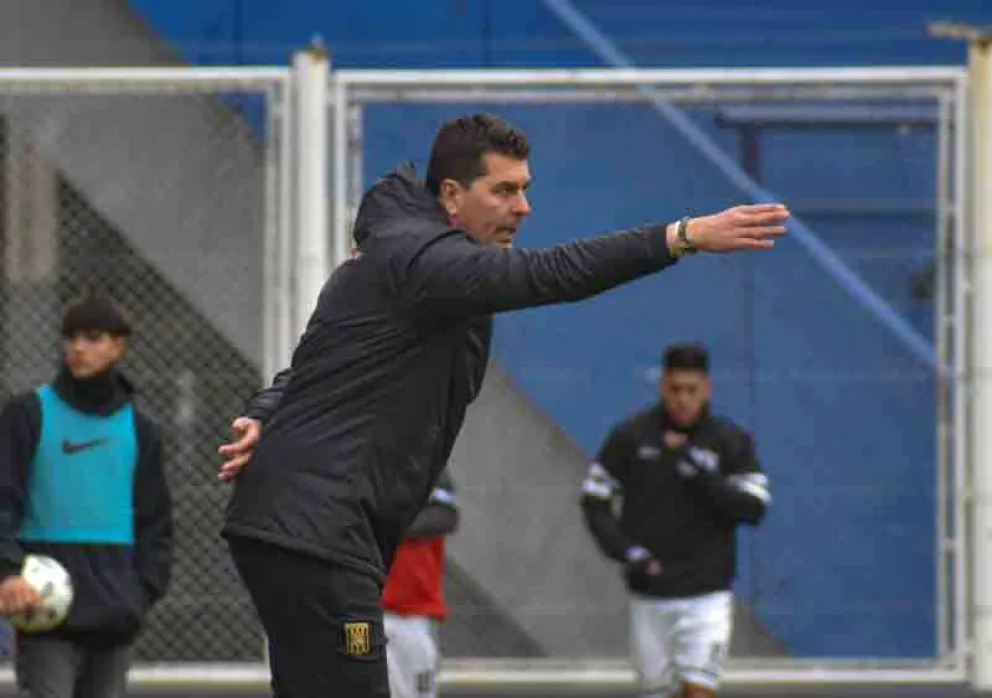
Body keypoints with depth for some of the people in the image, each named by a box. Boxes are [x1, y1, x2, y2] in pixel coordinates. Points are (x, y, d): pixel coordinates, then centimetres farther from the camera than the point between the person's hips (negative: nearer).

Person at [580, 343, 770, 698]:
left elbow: (753, 508, -6)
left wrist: (701, 475, -18)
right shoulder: (630, 436, 1)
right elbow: (594, 501, 6)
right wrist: (626, 551, -8)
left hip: (706, 593, -1)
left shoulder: (731, 442, 0)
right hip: (648, 597, 2)